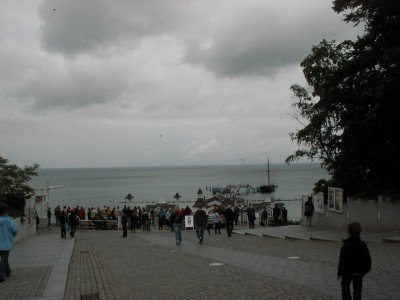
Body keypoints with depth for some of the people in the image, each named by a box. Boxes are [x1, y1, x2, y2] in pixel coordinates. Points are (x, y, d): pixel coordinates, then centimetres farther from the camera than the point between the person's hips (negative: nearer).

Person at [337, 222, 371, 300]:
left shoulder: (346, 245, -19)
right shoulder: (363, 245, -5)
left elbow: (342, 261, -17)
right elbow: (368, 259, 4)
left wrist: (339, 273, -8)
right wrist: (366, 269, 17)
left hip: (347, 271, -3)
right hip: (359, 272, 4)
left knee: (345, 287, 15)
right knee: (357, 289, 14)